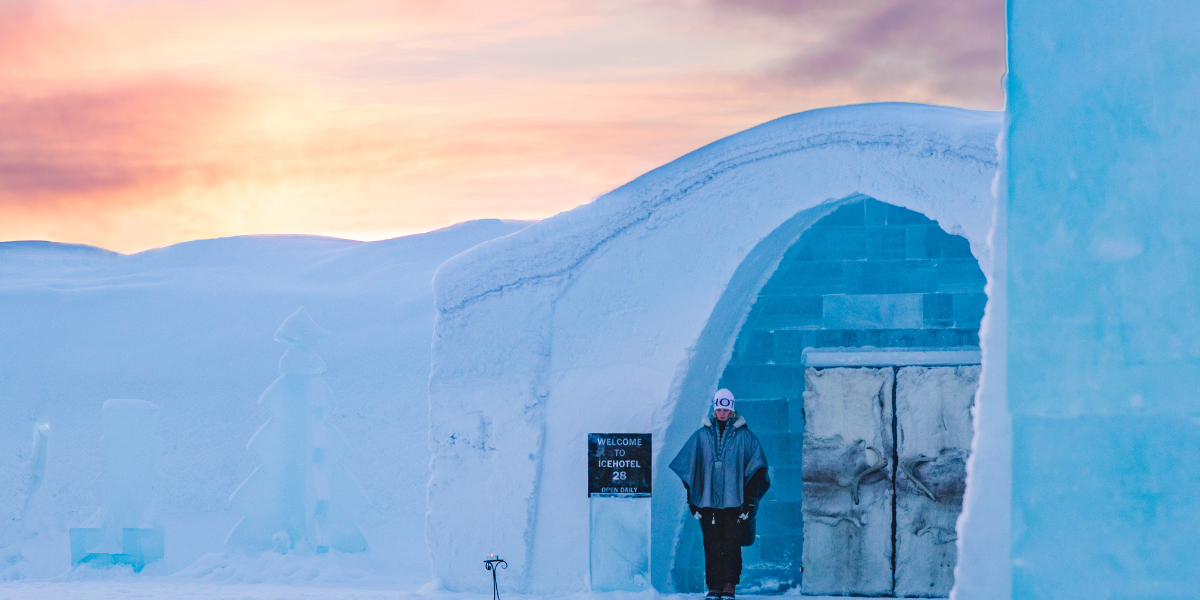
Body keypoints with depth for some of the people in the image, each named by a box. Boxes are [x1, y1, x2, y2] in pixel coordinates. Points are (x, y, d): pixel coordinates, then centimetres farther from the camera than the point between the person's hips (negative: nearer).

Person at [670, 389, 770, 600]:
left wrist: (749, 501, -2)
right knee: (711, 546, -1)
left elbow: (756, 469, 4)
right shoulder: (702, 435, 7)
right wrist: (692, 500, 6)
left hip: (734, 501, -1)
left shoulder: (744, 436, 3)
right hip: (708, 501, 1)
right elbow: (687, 468, 10)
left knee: (731, 545, -4)